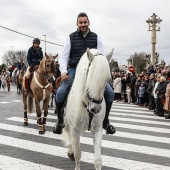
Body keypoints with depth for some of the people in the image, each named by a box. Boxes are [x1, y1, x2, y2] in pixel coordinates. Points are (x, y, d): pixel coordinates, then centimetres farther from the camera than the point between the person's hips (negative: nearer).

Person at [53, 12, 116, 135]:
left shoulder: (96, 37, 8)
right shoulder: (71, 38, 5)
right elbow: (64, 56, 2)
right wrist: (63, 71, -16)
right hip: (74, 70, -1)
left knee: (110, 92, -14)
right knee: (60, 92, -21)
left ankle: (105, 121, 8)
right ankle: (60, 121, 3)